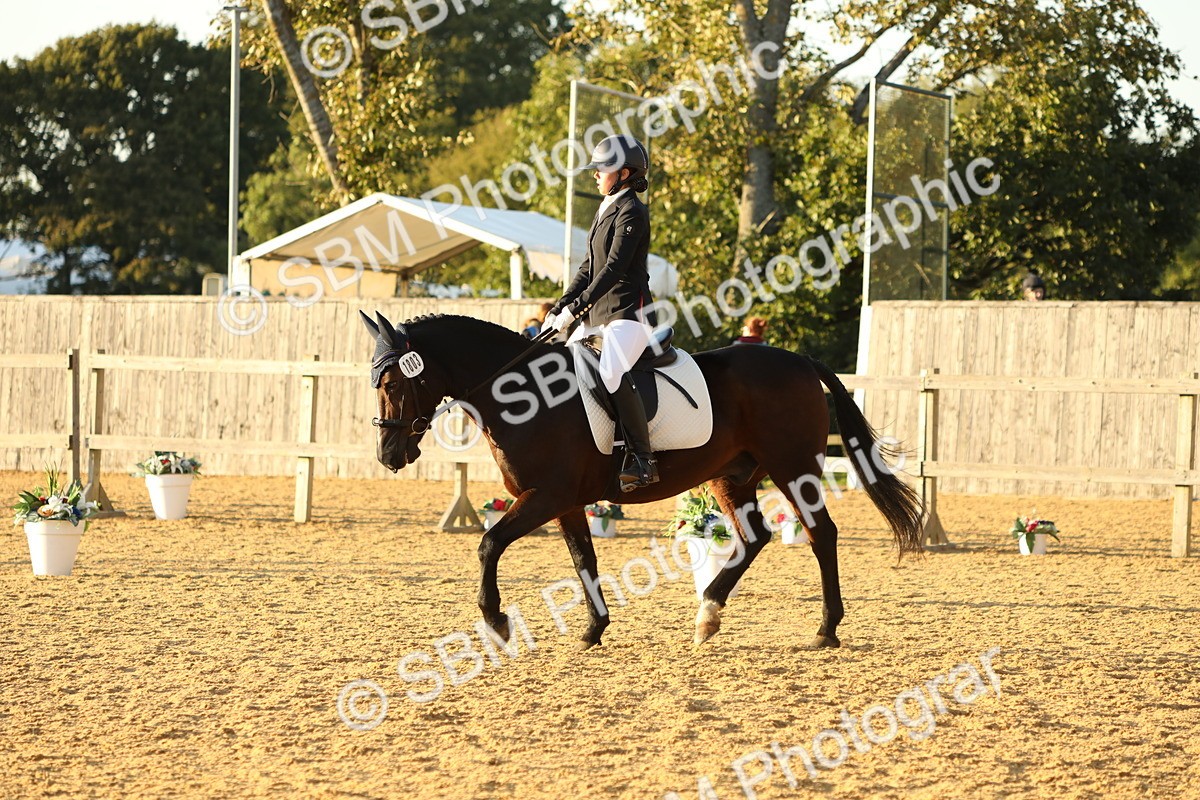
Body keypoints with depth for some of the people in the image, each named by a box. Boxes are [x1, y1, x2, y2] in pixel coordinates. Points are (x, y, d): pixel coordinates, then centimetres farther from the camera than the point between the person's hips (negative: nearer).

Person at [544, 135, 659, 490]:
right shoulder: (606, 210, 19)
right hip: (597, 312, 11)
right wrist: (558, 308, 12)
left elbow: (614, 268, -19)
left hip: (627, 311, -11)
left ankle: (642, 459, -31)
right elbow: (589, 268, 21)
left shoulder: (631, 212, -10)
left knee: (612, 373, -31)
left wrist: (576, 307, -21)